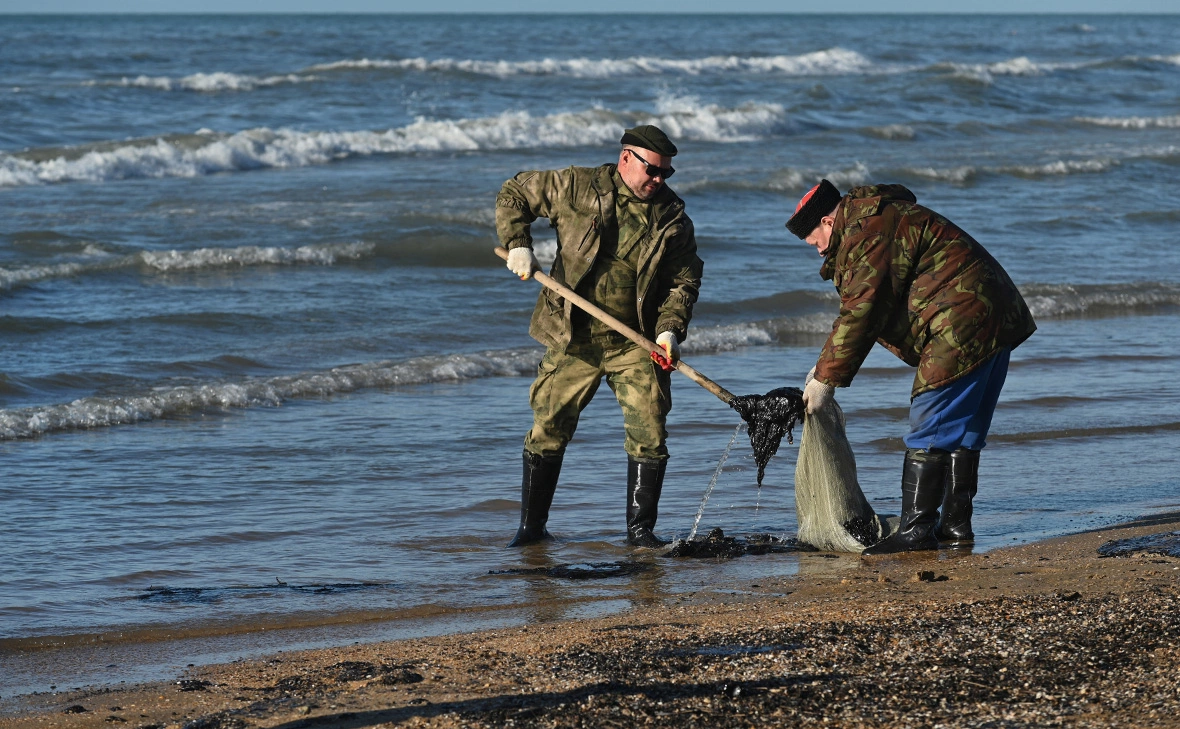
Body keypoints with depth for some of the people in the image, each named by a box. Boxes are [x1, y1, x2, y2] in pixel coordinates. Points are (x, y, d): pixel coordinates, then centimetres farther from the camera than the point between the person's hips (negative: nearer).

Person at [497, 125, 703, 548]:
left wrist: (670, 329, -10)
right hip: (572, 340, -1)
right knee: (549, 430, 3)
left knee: (649, 432, -7)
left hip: (635, 343, 1)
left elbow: (683, 281, 5)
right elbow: (514, 194, 7)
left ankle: (641, 529, 5)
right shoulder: (578, 189, -2)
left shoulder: (673, 220, 4)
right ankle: (531, 527, 16)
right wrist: (517, 244, -7)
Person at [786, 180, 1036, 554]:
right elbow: (858, 311, 25)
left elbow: (860, 314, -16)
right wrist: (826, 366, 20)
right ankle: (956, 523, 20)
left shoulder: (867, 232, -12)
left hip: (961, 324, -11)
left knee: (929, 431, -8)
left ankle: (916, 529, -9)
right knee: (962, 430, 16)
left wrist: (826, 378, -9)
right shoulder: (881, 221, 23)